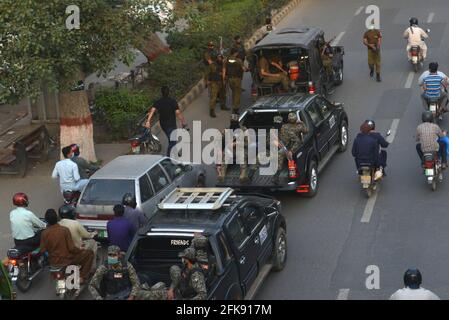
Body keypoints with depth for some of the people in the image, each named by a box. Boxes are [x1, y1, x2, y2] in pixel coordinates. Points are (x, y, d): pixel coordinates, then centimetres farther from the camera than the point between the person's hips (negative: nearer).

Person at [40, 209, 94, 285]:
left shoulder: (44, 233, -11)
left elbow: (42, 250, -6)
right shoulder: (64, 230, -19)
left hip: (53, 262, 5)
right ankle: (82, 277, 10)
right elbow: (71, 248, -19)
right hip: (67, 260, -5)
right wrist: (81, 250, 0)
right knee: (89, 253, 10)